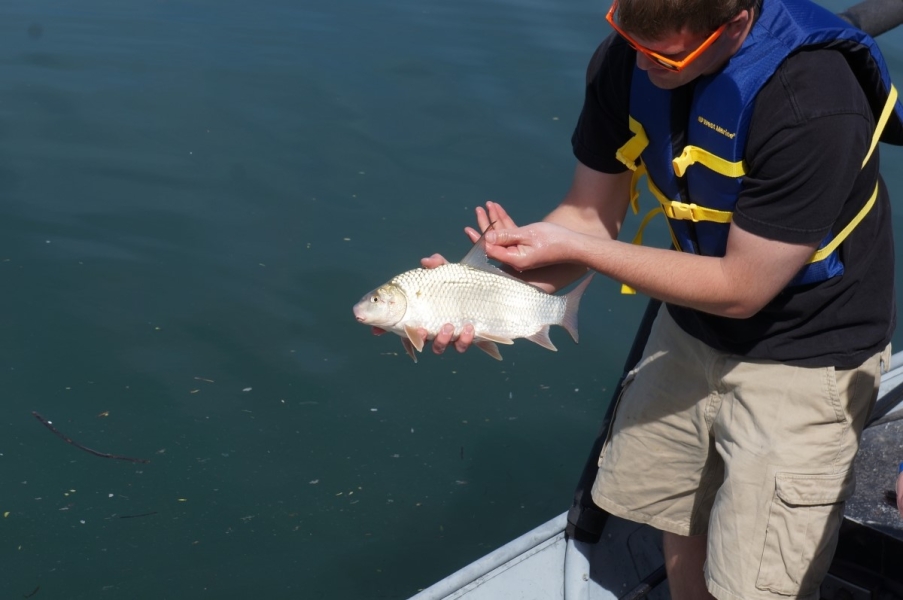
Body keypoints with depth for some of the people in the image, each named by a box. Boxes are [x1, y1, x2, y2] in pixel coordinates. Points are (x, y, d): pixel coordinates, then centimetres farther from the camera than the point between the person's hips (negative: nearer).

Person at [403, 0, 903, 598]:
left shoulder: (812, 101, -33)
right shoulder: (627, 59, -13)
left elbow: (741, 290, -25)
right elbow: (590, 215, -5)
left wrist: (574, 247, -24)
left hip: (804, 351, -6)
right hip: (694, 323, 6)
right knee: (676, 516, 19)